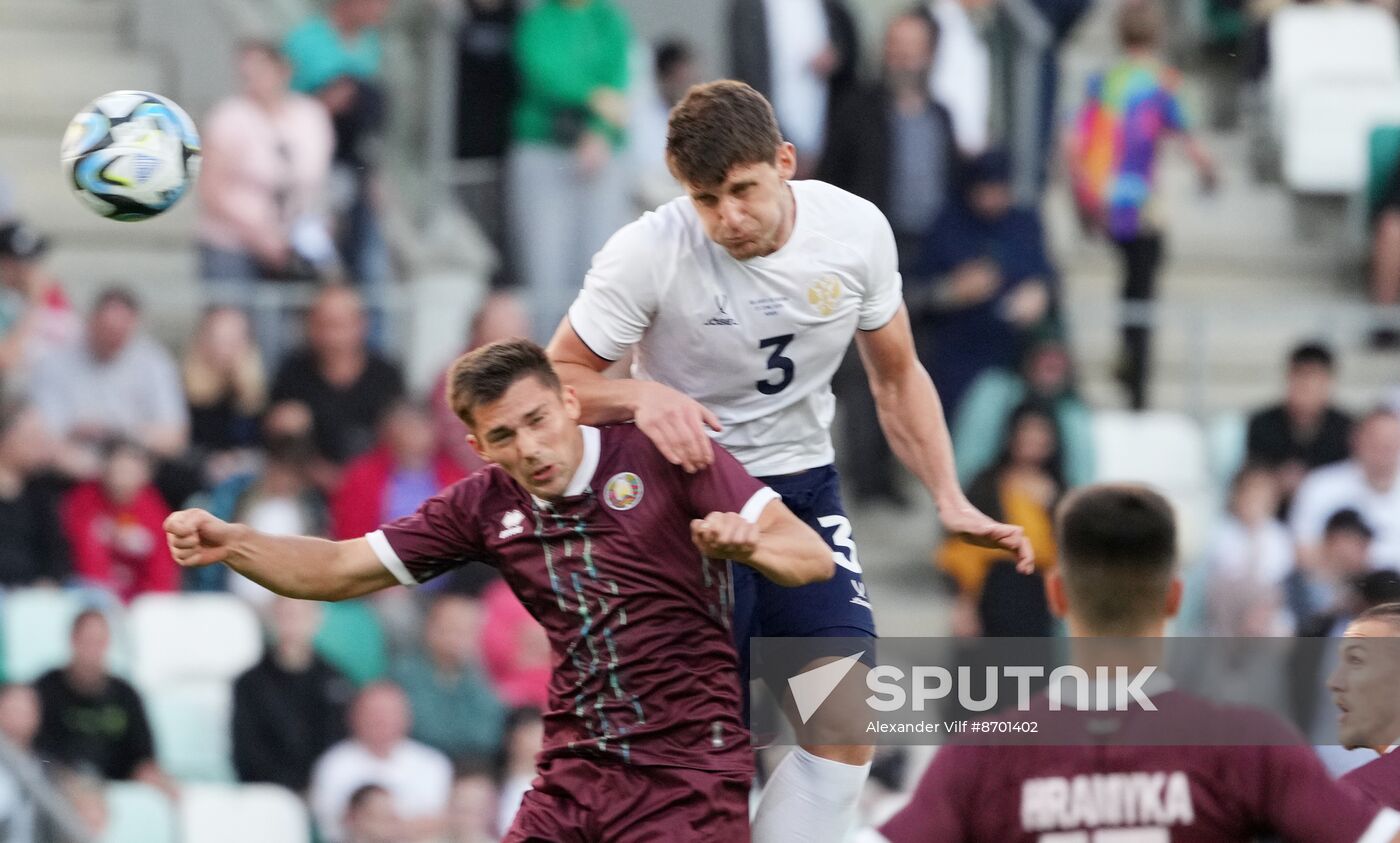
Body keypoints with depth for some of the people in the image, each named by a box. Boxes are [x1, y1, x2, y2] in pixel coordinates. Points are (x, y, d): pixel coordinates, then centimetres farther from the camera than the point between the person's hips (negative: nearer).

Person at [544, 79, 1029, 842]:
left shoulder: (856, 229, -9)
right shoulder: (647, 254, -20)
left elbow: (896, 377, 7)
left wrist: (951, 502, -2)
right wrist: (642, 395, -33)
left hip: (805, 491, 3)